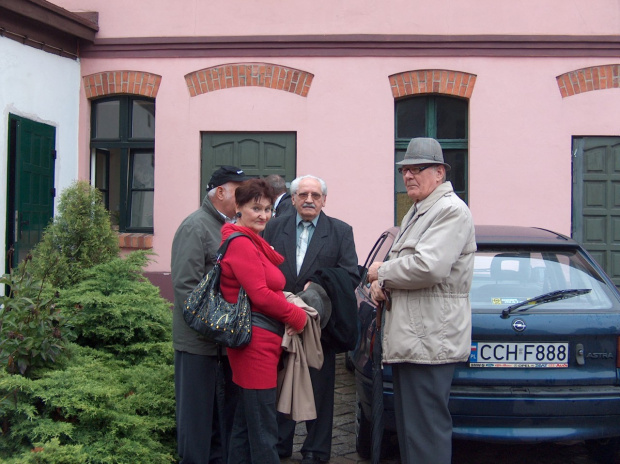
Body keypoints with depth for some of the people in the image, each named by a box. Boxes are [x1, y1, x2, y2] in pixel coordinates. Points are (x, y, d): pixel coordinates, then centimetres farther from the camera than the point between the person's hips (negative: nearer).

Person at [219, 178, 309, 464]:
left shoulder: (253, 243, 18)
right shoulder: (241, 244, -13)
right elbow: (260, 295, -17)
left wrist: (286, 302, 1)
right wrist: (297, 316, -7)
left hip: (262, 342, 10)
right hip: (256, 341, -10)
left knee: (244, 426, 16)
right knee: (264, 433, -4)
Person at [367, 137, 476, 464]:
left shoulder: (451, 210, -12)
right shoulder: (415, 214, 20)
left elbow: (427, 267, -24)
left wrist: (381, 271, -7)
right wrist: (382, 283, 4)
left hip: (430, 341, -10)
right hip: (408, 339, 10)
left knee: (426, 431, -7)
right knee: (408, 428, 15)